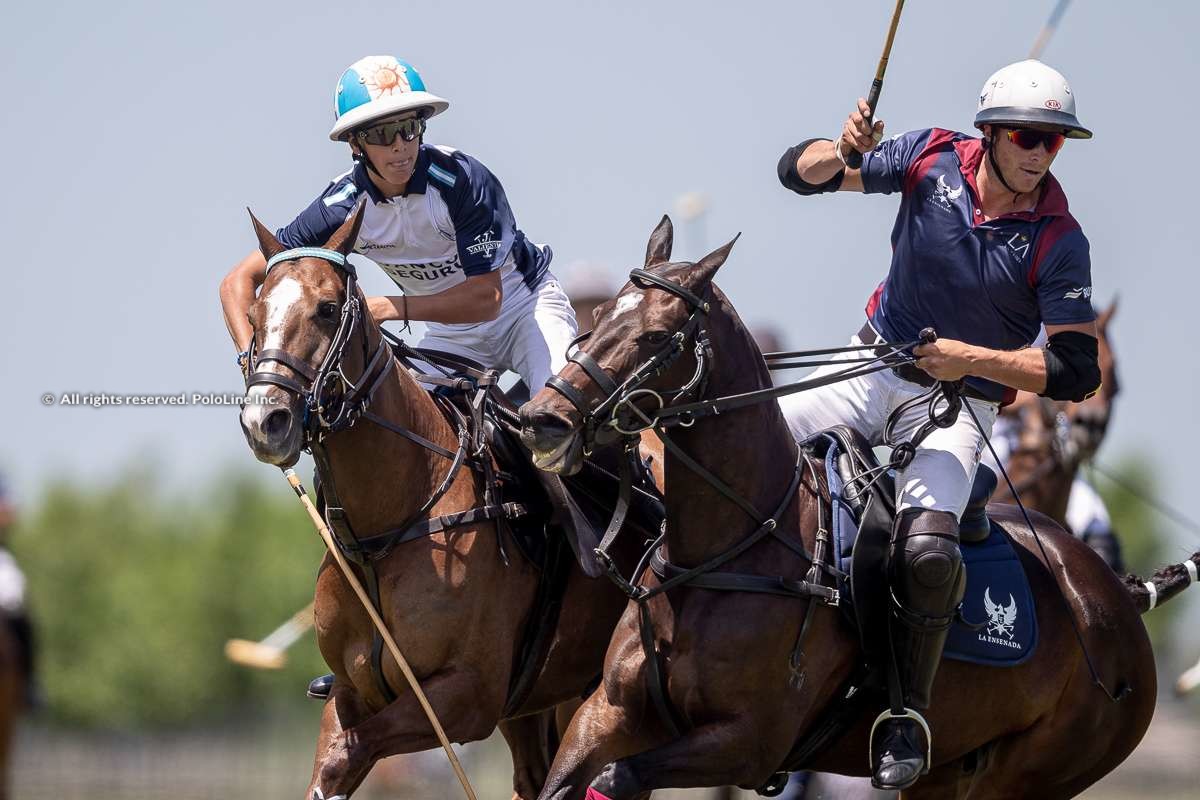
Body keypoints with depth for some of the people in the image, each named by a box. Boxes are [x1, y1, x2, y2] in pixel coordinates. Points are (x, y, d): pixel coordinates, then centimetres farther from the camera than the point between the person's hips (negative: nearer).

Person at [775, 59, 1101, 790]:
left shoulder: (1058, 243, -14)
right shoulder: (934, 160, -7)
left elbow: (1077, 372, -14)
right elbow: (801, 173, -4)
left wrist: (969, 359, -22)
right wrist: (842, 151, -28)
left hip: (957, 406, -4)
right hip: (877, 369, 4)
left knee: (928, 549, -29)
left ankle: (907, 712, -12)